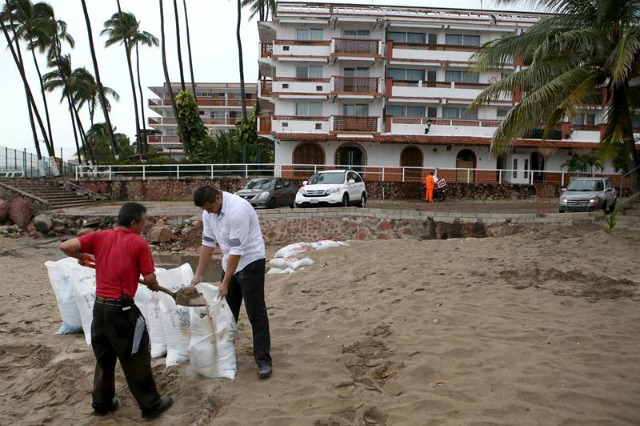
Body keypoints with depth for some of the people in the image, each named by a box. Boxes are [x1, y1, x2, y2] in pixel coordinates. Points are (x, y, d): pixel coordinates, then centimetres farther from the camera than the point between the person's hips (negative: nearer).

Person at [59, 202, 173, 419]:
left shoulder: (100, 236, 3)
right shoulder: (138, 242, -9)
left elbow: (65, 246, -2)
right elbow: (150, 278, -9)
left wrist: (81, 256, 18)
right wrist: (153, 286, 13)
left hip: (100, 306, 6)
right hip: (122, 309, -5)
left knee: (104, 357, 22)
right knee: (136, 359, 7)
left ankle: (101, 403, 35)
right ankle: (151, 405, 19)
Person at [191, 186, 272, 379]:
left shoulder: (237, 210, -29)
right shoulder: (208, 212, -3)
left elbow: (237, 250, -27)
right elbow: (208, 243, 5)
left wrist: (225, 283, -23)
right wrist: (198, 275, 5)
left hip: (250, 262, -7)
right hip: (229, 263, 8)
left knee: (255, 312, -6)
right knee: (227, 310, 14)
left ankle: (263, 359, 1)